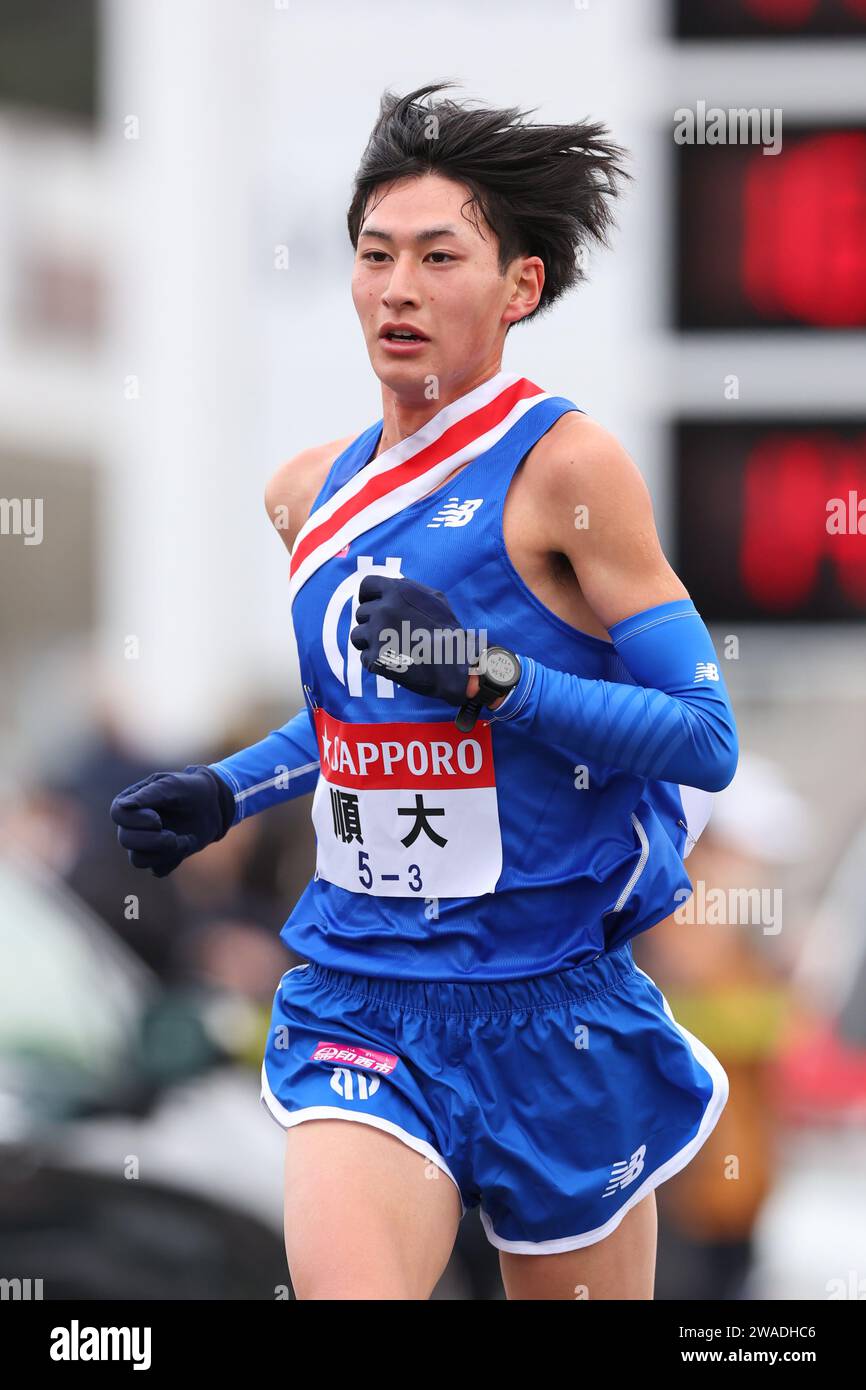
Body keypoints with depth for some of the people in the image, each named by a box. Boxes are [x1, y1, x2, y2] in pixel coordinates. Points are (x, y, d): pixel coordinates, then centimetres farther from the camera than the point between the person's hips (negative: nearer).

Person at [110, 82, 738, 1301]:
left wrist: (496, 679, -23)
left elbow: (706, 741, -13)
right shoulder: (313, 493, 10)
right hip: (359, 1004, 4)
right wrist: (225, 795, 14)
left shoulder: (563, 464, -10)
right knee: (343, 1286, -18)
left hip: (549, 1009, -4)